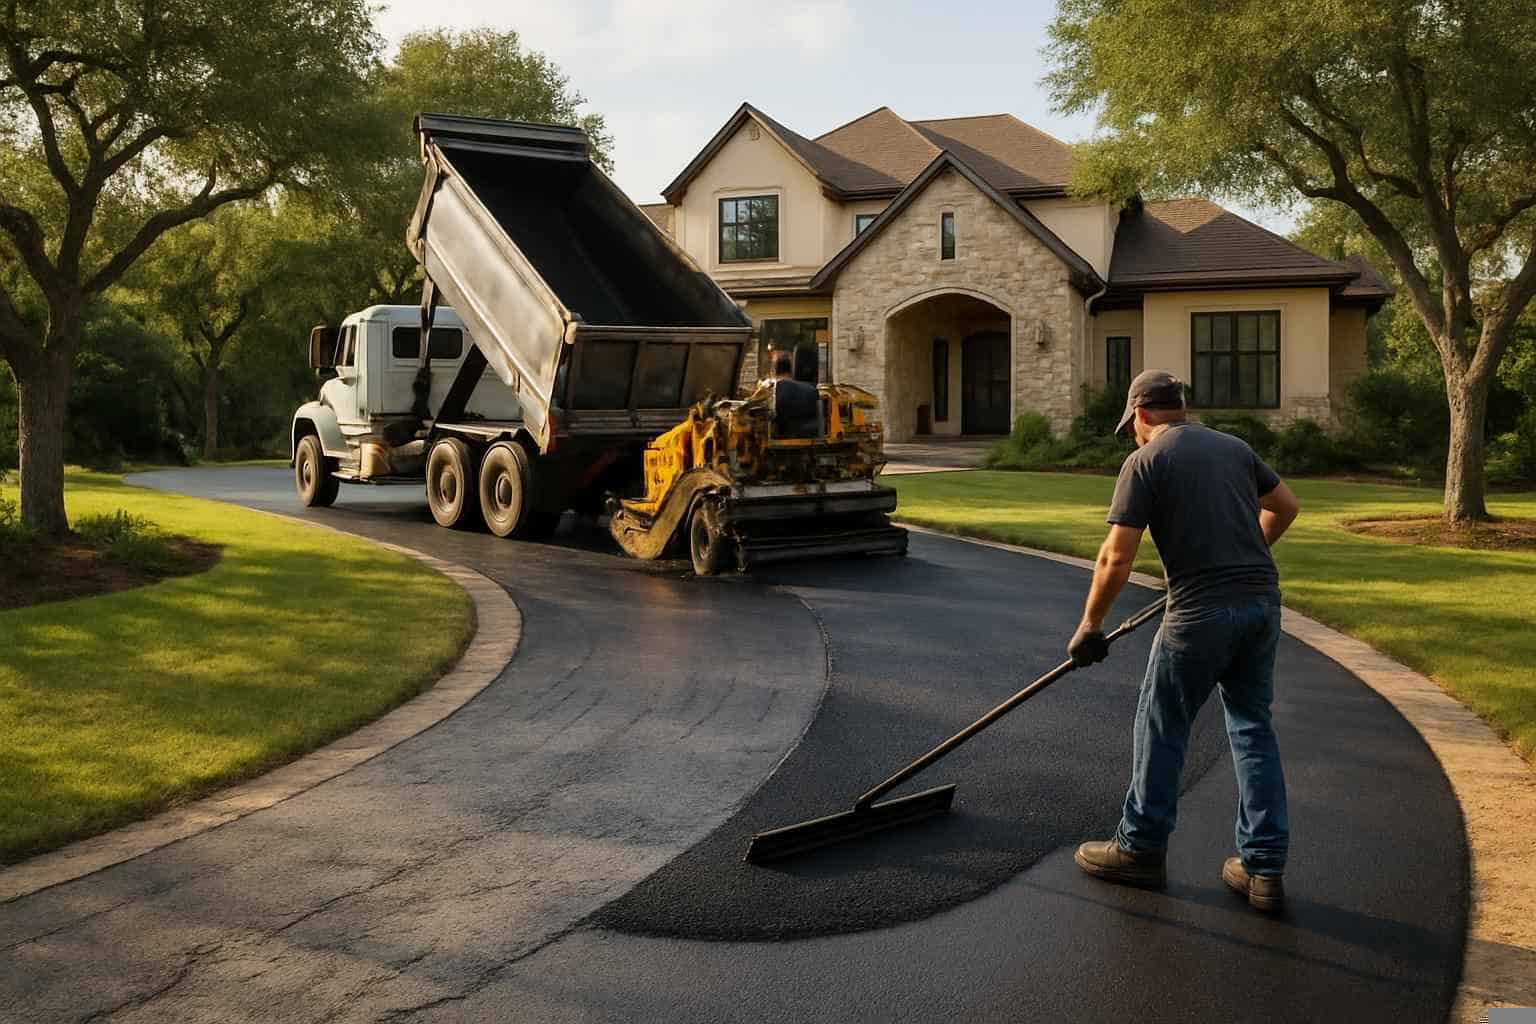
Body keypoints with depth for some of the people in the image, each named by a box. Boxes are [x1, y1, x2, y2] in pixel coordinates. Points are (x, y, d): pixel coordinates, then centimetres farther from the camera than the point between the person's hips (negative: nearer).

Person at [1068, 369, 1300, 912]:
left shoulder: (1145, 461, -5)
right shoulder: (1234, 447, 13)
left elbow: (1116, 559, -10)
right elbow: (1285, 506, 25)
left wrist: (1091, 625, 0)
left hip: (1202, 610, -6)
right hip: (1262, 601, 6)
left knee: (1161, 729, 9)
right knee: (1252, 727, 14)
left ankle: (1141, 848, 23)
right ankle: (1264, 867, 16)